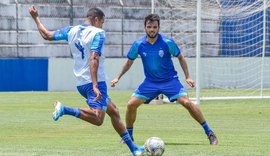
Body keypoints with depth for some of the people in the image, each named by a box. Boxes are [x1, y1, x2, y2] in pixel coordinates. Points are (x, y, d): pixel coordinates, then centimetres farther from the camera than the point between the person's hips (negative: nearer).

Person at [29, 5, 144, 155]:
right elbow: (93, 59, -21)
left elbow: (47, 35, 18)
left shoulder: (72, 30, 10)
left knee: (114, 112, 18)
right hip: (95, 82, -9)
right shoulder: (98, 33, -9)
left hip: (81, 84, 9)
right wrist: (95, 86, -27)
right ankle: (65, 109, -30)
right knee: (98, 119, -21)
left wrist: (36, 17, 33)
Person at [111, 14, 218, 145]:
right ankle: (128, 136, 11)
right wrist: (118, 78, 4)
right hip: (150, 82, 3)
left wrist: (188, 77, -3)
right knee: (131, 104, -10)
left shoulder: (167, 42, -13)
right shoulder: (138, 44, -7)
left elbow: (180, 58, 1)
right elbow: (129, 62, 9)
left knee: (187, 103, -19)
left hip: (169, 80, -3)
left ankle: (209, 132, -8)